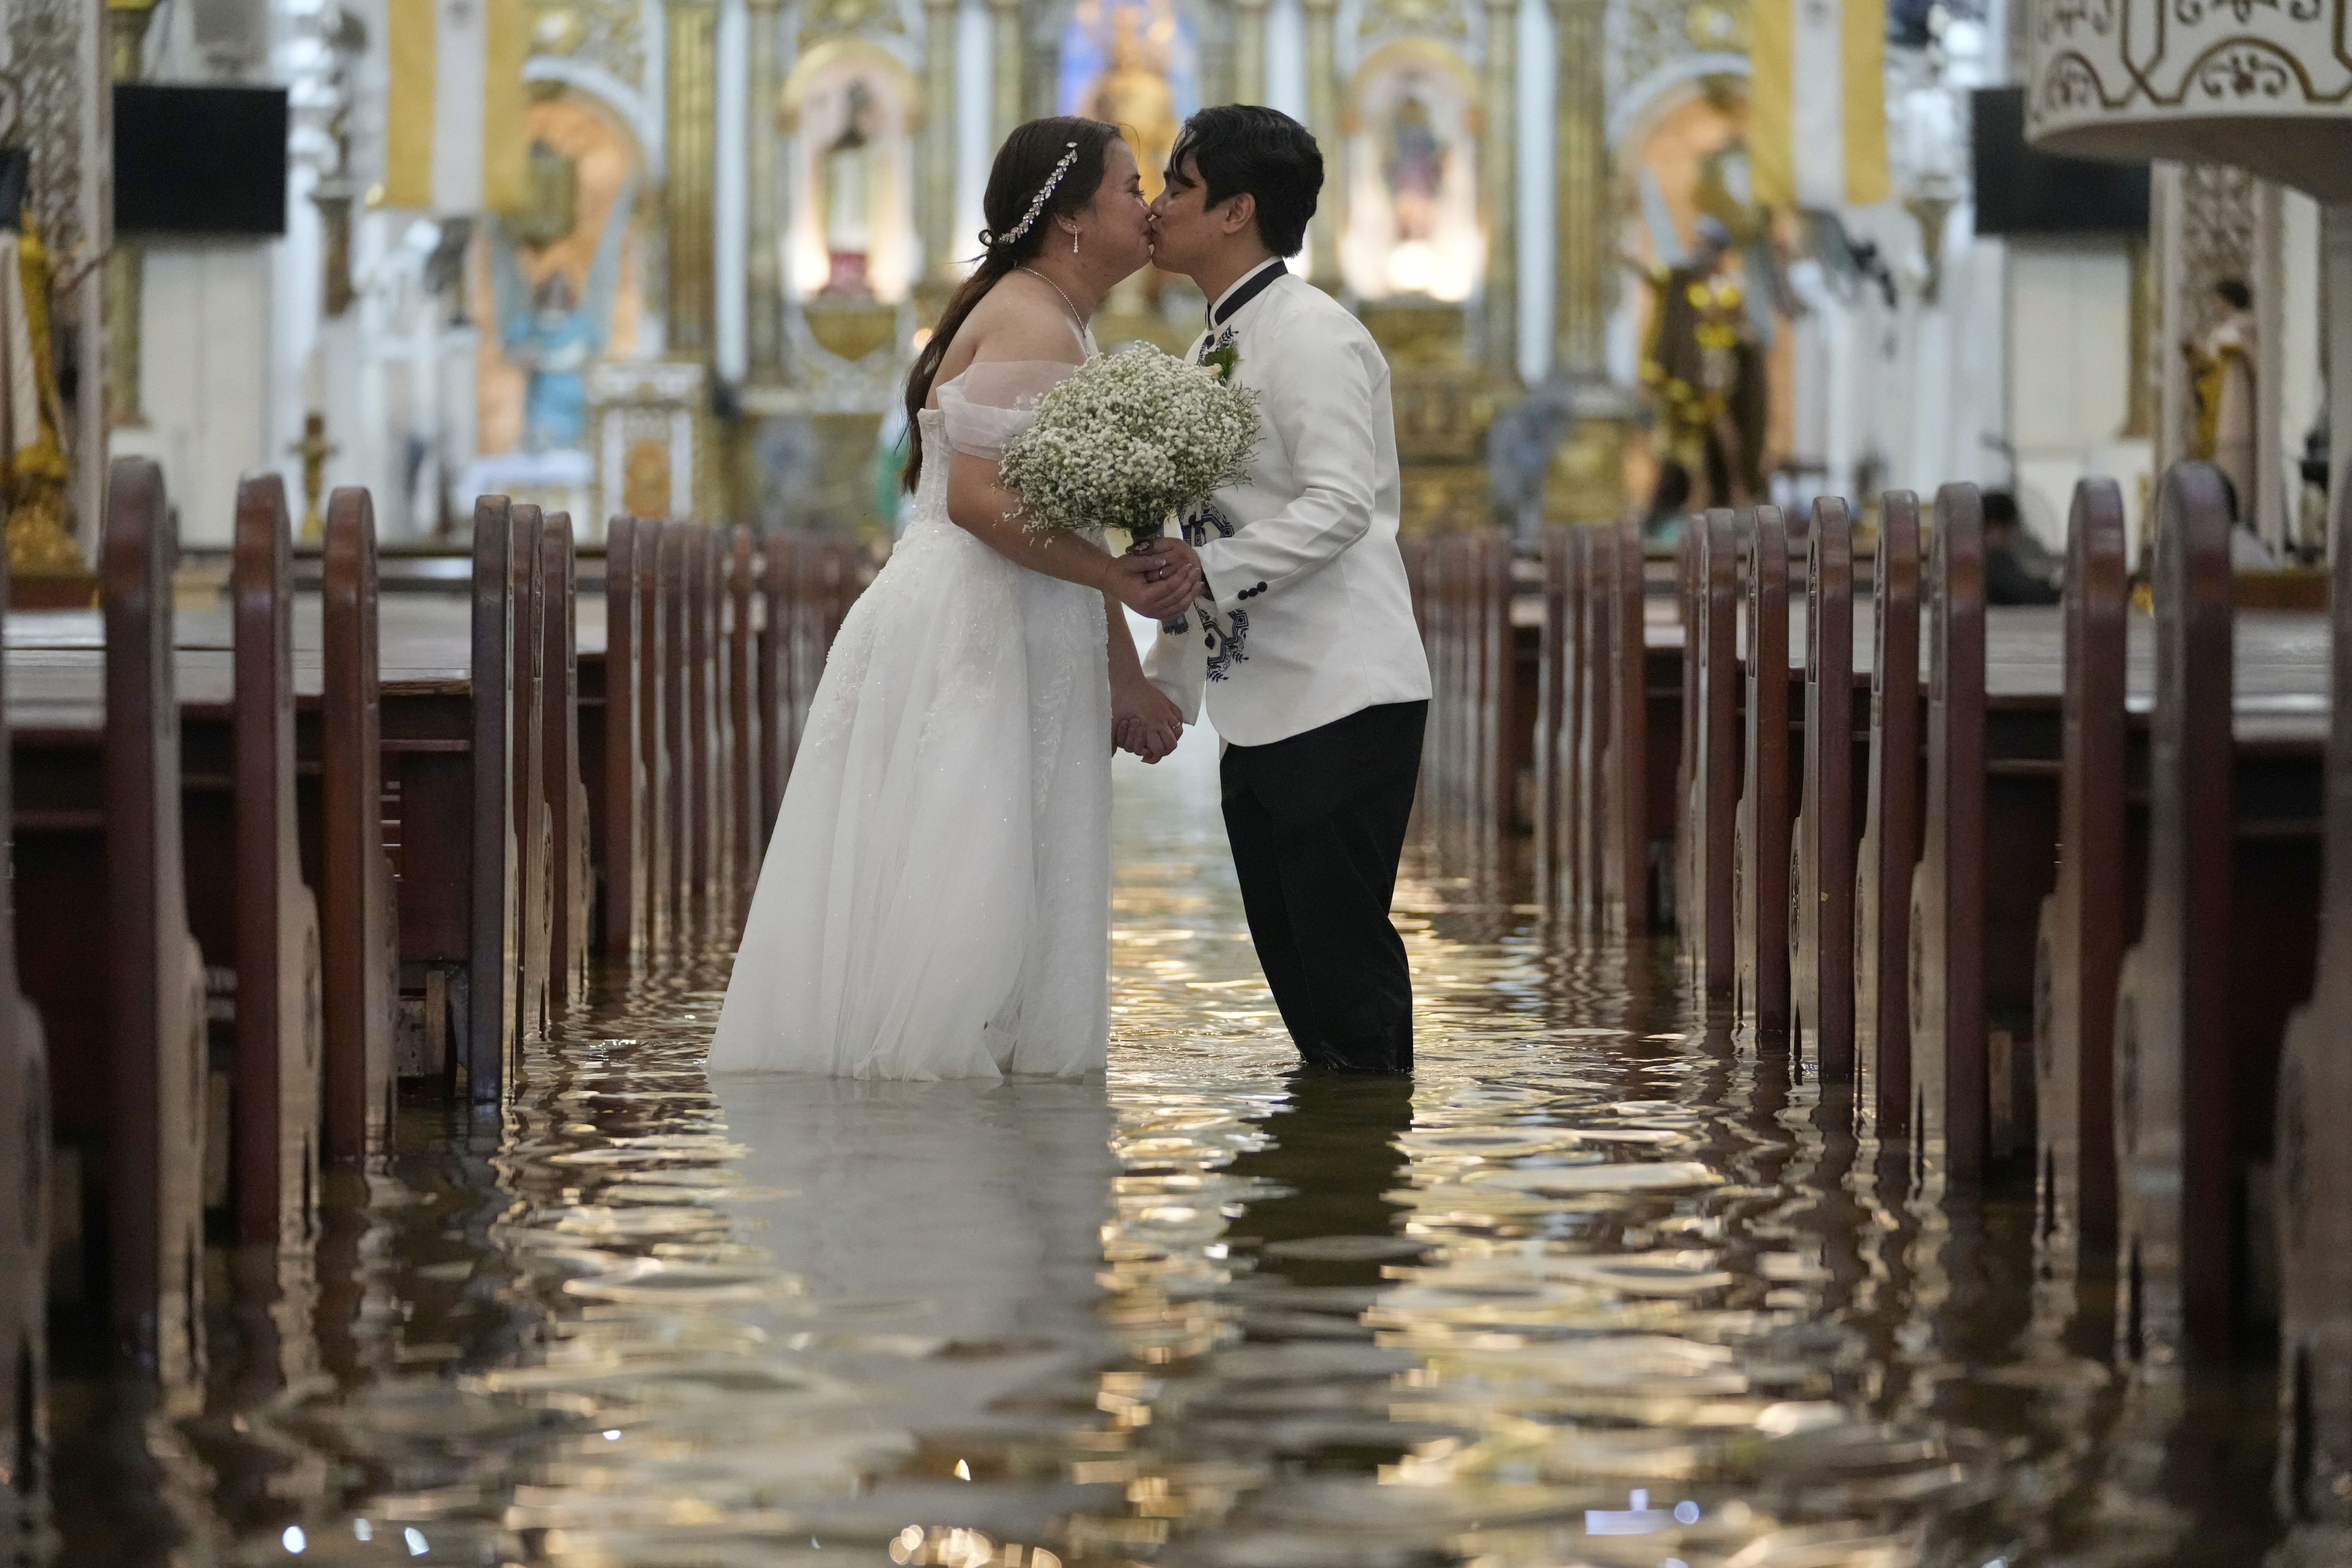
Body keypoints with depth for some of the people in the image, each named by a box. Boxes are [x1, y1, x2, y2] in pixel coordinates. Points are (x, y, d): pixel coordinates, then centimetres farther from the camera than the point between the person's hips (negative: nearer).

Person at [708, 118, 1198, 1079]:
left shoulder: (1062, 331, 20)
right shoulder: (1031, 325, -13)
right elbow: (978, 497, -24)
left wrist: (1124, 677, 20)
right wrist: (1115, 577, -20)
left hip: (1023, 654, 11)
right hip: (964, 637, -11)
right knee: (953, 884, -9)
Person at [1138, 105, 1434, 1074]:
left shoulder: (1309, 333, -10)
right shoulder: (1212, 349, 19)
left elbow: (1339, 505, -22)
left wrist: (1210, 567, -30)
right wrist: (1164, 685, 19)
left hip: (1343, 700, -10)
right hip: (1258, 706, 10)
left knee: (1342, 953, -9)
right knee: (1290, 957, 11)